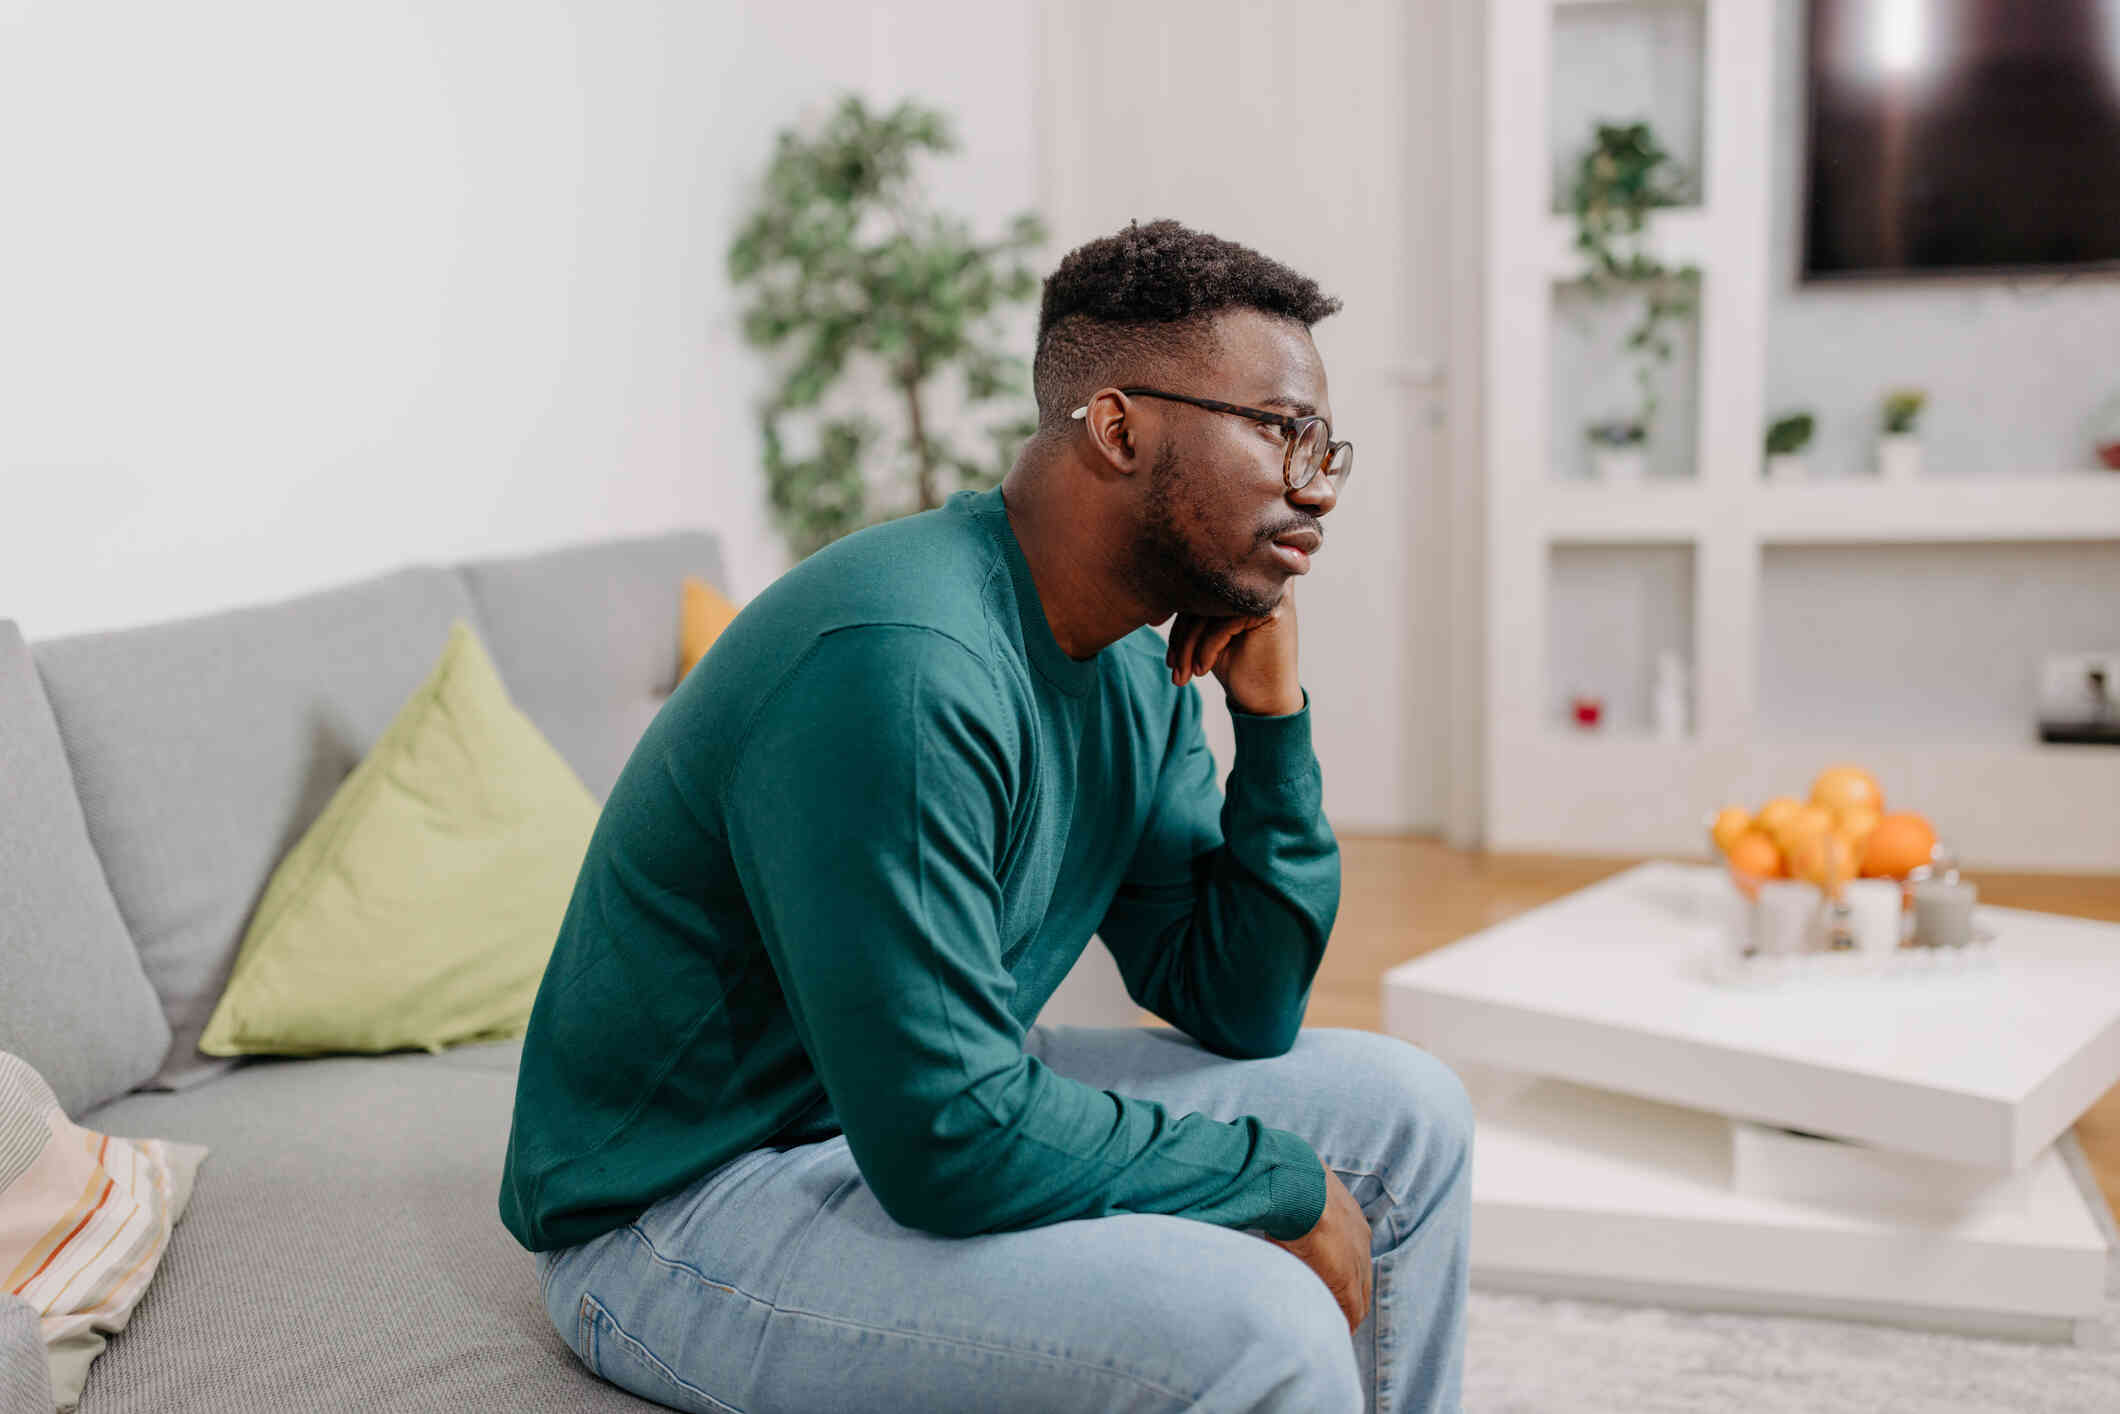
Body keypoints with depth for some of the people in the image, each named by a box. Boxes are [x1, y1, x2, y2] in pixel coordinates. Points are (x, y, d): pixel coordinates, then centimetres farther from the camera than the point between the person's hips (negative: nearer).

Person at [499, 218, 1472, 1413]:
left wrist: (1274, 713, -7)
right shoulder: (902, 663, -28)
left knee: (1408, 1114, 9)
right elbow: (947, 1142, -30)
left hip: (929, 1097, 9)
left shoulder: (1137, 670, 1)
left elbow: (1239, 1012, 4)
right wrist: (1280, 1182, -17)